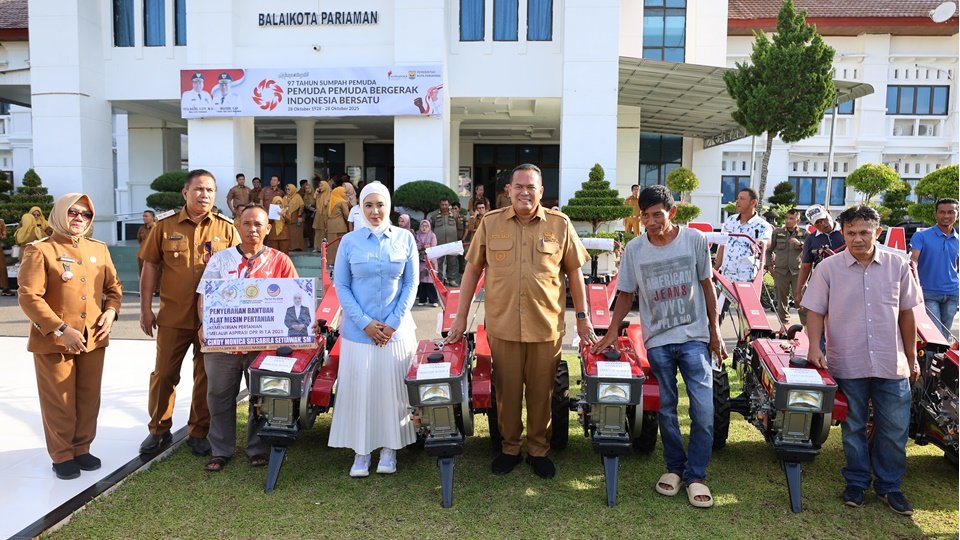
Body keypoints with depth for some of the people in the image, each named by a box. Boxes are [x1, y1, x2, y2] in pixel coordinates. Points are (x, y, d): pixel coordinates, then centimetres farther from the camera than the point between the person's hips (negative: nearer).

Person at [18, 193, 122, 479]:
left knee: (89, 399, 11)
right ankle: (62, 456, 20)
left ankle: (82, 449, 27)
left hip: (93, 338, 5)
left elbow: (113, 287, 16)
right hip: (53, 340, -4)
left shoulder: (99, 249, 10)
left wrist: (110, 311, -5)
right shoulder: (40, 250, -6)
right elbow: (29, 297, -14)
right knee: (59, 402, 5)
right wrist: (61, 329, -20)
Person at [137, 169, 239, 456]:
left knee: (206, 376, 9)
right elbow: (151, 267, 4)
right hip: (173, 316, 0)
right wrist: (146, 309, 2)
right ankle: (159, 430, 28)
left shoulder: (226, 228, 1)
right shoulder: (165, 225, 1)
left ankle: (199, 432, 24)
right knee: (164, 374, 10)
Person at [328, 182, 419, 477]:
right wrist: (365, 322, -9)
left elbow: (411, 284, 1)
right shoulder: (350, 241, 0)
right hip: (358, 329, 0)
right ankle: (361, 450, 18)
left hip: (396, 329, 0)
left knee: (392, 389, 6)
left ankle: (389, 447, 22)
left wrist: (393, 322, -7)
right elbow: (341, 286, 0)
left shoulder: (405, 239, 0)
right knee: (359, 388, 4)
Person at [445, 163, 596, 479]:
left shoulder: (560, 224, 2)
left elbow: (574, 272, 8)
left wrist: (582, 318, 6)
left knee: (541, 391, 10)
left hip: (547, 326, 0)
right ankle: (509, 447, 30)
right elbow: (472, 269, 6)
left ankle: (538, 450, 28)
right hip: (502, 325, 0)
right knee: (507, 389, 11)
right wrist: (461, 317, 5)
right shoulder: (490, 223, 3)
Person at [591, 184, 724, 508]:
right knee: (666, 409, 9)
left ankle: (695, 475, 12)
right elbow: (626, 295, 6)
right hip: (658, 341, 1)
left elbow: (706, 286, 4)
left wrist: (715, 332, 5)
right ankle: (674, 467, 28)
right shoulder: (634, 249, -4)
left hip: (694, 338, -1)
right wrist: (612, 333, 0)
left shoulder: (695, 240, -5)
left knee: (703, 410, -4)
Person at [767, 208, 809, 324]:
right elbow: (768, 250, 16)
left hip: (798, 271, -2)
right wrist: (769, 265, 9)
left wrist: (800, 243, -21)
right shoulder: (777, 232, 7)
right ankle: (784, 324, 20)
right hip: (781, 271, 2)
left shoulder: (804, 233, 4)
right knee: (782, 300, 8)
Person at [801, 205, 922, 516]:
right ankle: (856, 482, 29)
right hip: (847, 365, -1)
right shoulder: (829, 268, -4)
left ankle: (889, 485, 27)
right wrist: (814, 347, -15)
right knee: (853, 428, 12)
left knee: (894, 429, 9)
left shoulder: (898, 266, 1)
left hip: (892, 366, 1)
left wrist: (912, 359, 10)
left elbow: (906, 314, 7)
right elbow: (815, 311, -1)